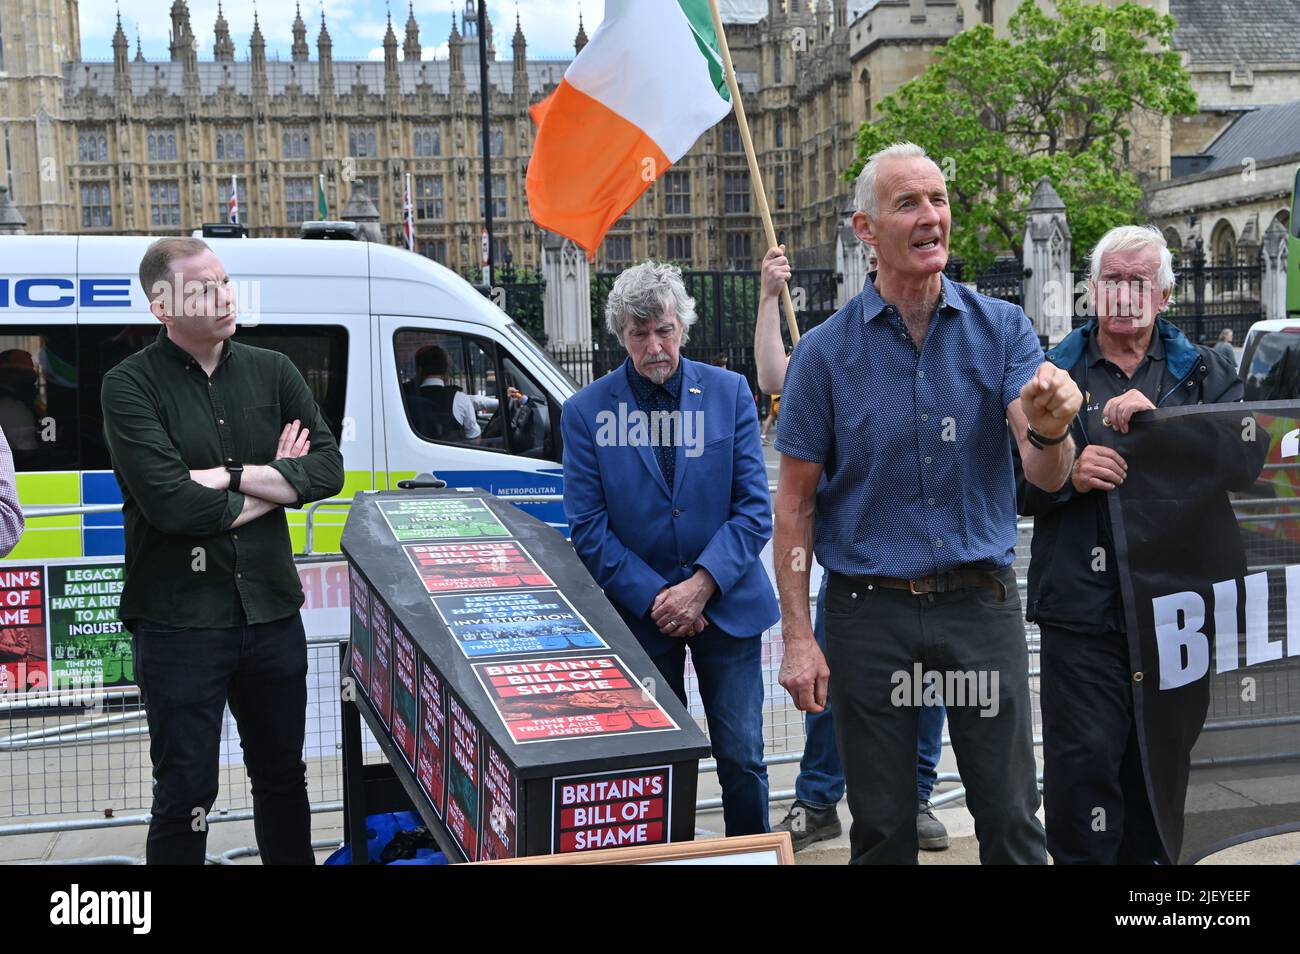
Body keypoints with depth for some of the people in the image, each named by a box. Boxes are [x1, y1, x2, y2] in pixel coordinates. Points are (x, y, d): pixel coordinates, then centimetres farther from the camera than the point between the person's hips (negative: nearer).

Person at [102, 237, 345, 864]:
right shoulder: (131, 386, -8)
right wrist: (274, 484, -7)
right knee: (186, 794, 4)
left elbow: (328, 470, -4)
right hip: (179, 622, -4)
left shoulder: (272, 372, 7)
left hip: (271, 613, 5)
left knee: (282, 776, 18)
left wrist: (229, 475, -15)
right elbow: (172, 504, -20)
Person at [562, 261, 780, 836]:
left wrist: (701, 585, -14)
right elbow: (588, 528, -4)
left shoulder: (729, 393, 0)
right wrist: (654, 598, -12)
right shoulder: (586, 411, -2)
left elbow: (754, 507, -3)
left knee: (742, 759, 3)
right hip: (639, 612, 0)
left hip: (727, 604, 1)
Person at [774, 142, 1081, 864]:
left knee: (1012, 822, 7)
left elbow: (1049, 476, -10)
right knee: (882, 829, 11)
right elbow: (796, 502, 0)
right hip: (870, 610, 0)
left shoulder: (1002, 328, 0)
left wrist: (1050, 430, -34)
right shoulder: (827, 351, -3)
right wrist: (798, 637, -7)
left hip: (982, 603, 1)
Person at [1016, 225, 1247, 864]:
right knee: (1085, 760, -5)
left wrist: (1160, 416, -18)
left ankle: (1148, 855, 28)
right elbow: (1013, 484, 8)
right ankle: (1082, 859, 9)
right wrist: (1068, 475, -12)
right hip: (1083, 605, -2)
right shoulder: (1054, 374, 9)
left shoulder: (1203, 373, 12)